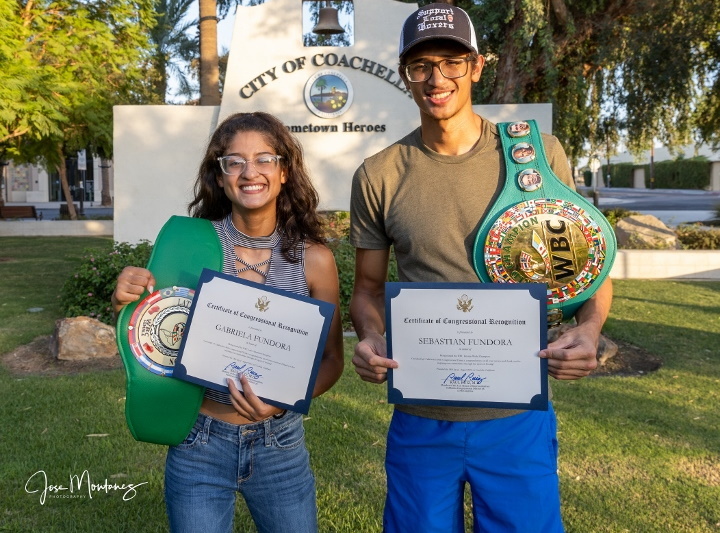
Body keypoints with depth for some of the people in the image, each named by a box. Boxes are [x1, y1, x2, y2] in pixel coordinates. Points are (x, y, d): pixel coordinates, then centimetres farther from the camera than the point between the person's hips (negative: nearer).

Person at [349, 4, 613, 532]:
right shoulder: (379, 176, -2)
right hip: (419, 419, 1)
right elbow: (369, 287, 6)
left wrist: (589, 330, -15)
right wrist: (370, 340, -14)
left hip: (518, 417, 0)